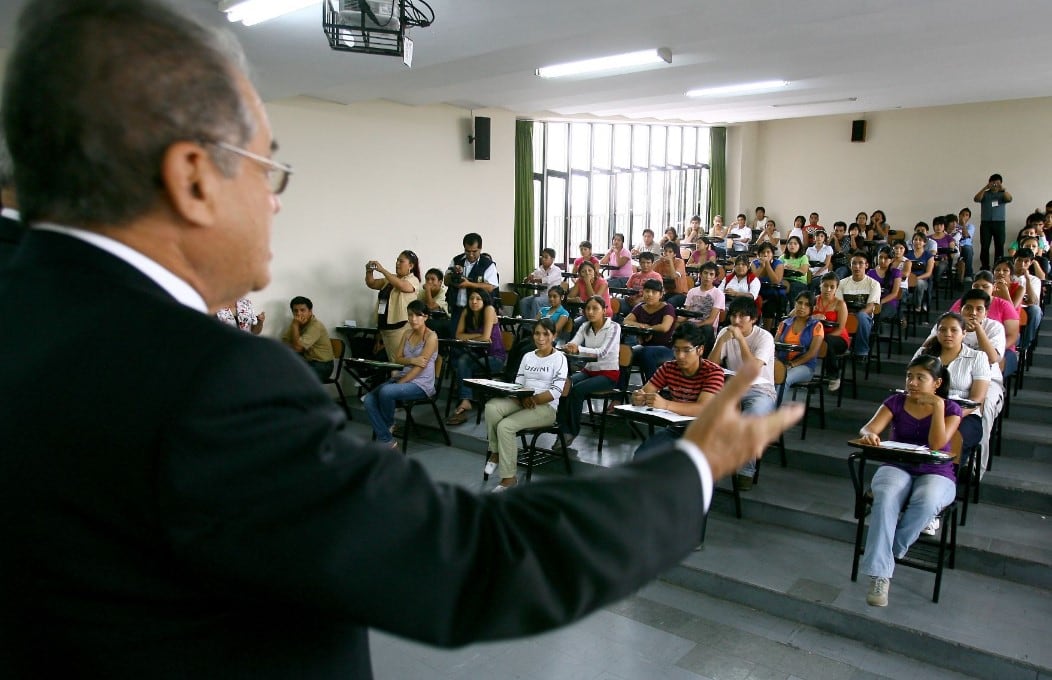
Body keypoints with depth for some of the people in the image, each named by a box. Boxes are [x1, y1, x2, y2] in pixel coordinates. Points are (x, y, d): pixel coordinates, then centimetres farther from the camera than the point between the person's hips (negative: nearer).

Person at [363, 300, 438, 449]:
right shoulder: (407, 333, 13)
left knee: (386, 391, -33)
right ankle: (386, 441, -15)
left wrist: (398, 384, -19)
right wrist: (411, 360, -14)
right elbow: (397, 359, 9)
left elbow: (420, 366, -15)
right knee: (369, 400, -18)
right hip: (402, 378, 7)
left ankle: (389, 425, -3)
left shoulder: (431, 336, -7)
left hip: (421, 384, -7)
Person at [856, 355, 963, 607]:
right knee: (886, 498, -35)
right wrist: (869, 435, -33)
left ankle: (891, 552, -17)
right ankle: (880, 574, -36)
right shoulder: (896, 402, 6)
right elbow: (868, 428, -8)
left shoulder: (951, 409, 3)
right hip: (897, 467, 1)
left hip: (936, 473, -1)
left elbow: (936, 444, -13)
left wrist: (937, 406, -14)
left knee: (926, 501, -38)